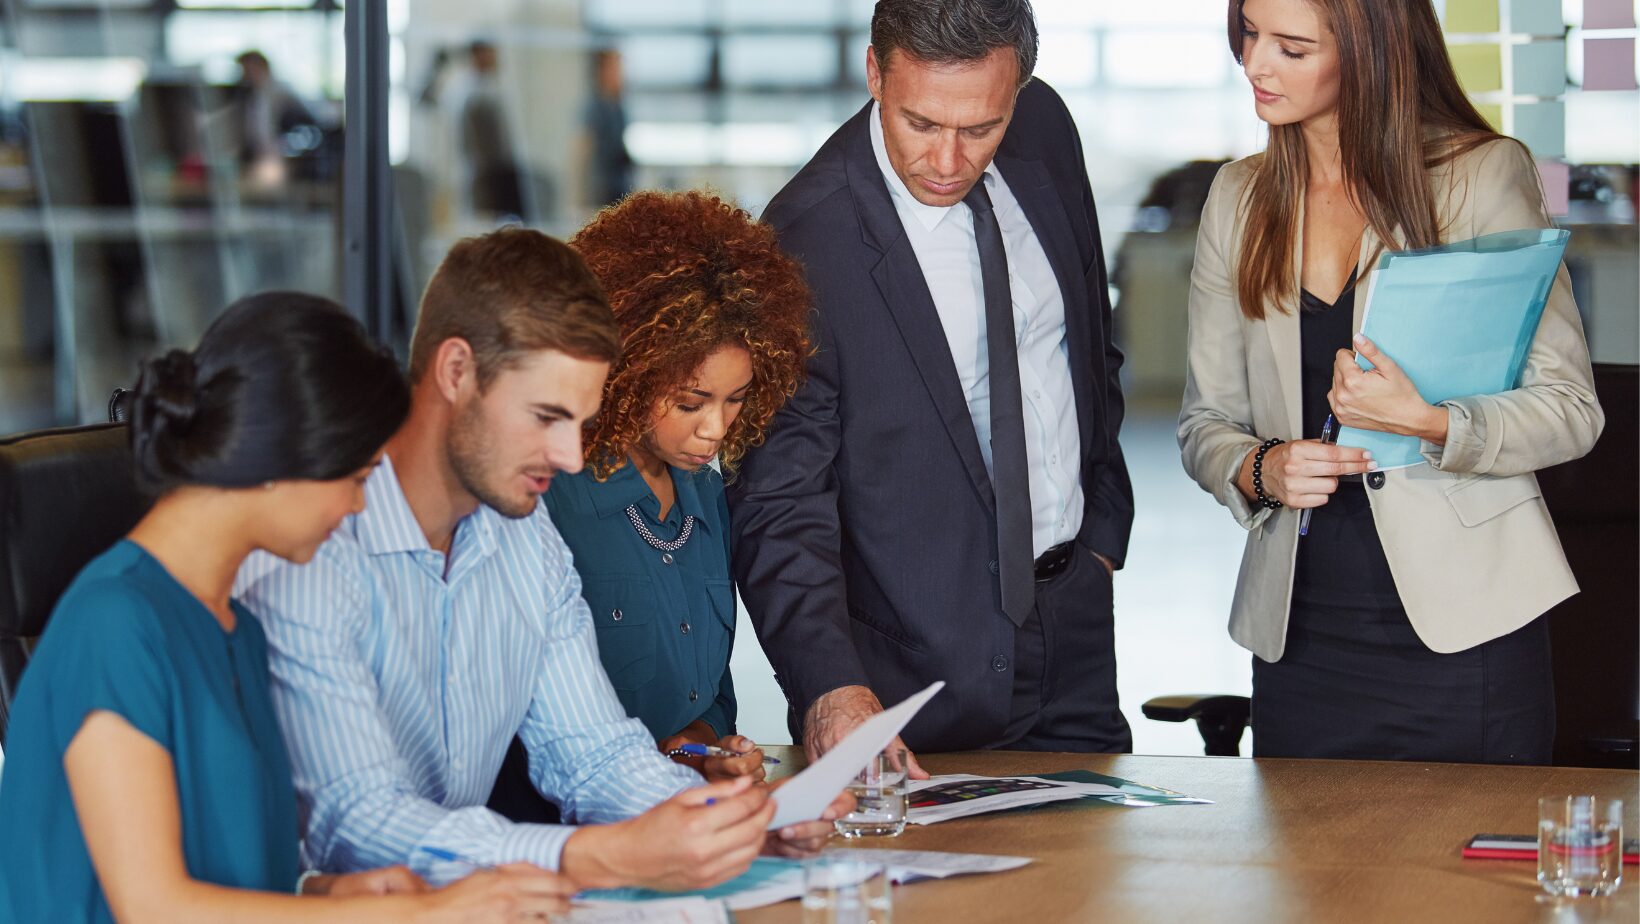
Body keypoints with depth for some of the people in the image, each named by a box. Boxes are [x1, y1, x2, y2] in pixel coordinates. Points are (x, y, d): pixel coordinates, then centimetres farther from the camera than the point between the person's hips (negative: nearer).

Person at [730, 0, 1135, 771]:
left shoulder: (1045, 132, -3)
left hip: (1073, 623, 6)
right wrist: (831, 688, -35)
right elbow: (779, 508, -21)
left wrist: (1103, 527, 13)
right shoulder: (806, 243, -22)